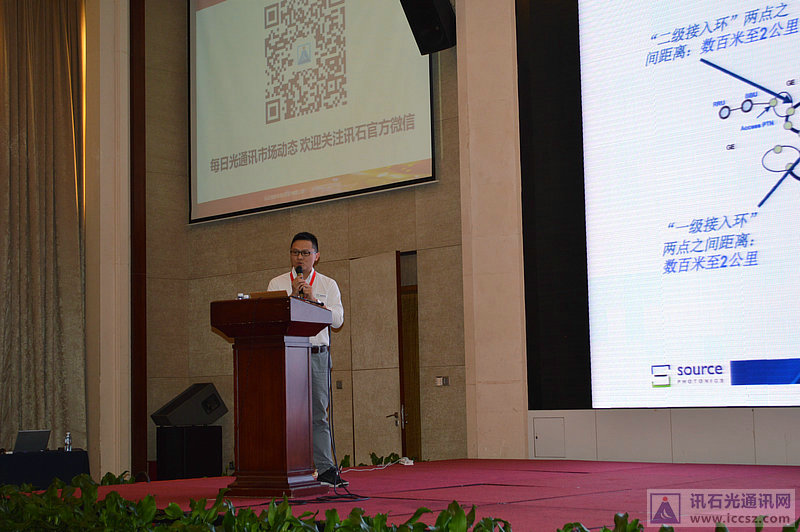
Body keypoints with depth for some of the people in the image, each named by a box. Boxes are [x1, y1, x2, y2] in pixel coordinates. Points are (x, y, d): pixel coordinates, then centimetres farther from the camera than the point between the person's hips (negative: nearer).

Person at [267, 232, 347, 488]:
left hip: (317, 354, 1)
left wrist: (313, 299, -10)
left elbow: (338, 320, 0)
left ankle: (325, 470, 1)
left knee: (318, 414, 1)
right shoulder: (277, 284, 9)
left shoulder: (328, 285, 11)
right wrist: (292, 296, -11)